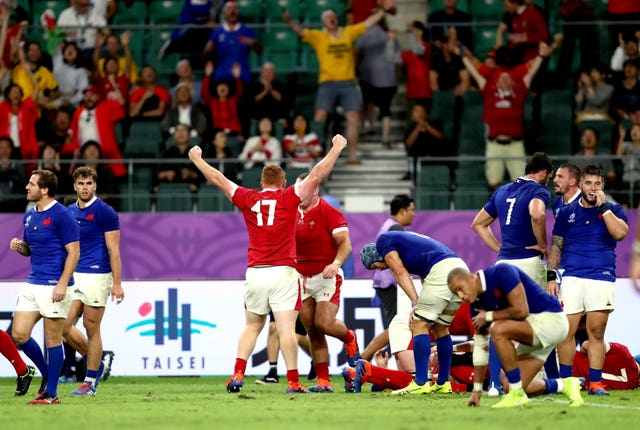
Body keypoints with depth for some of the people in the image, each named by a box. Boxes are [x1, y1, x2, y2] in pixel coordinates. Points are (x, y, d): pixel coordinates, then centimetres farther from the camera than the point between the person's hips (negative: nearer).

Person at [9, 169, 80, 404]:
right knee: (19, 335, 3)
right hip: (32, 285, 8)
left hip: (54, 286, -8)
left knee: (53, 339, -2)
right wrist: (19, 246, 1)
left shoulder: (62, 215, -11)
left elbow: (74, 252, -13)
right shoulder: (29, 215, 13)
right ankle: (46, 375, 22)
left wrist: (62, 284, -20)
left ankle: (51, 393, 5)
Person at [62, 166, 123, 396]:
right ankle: (96, 362, 19)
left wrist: (117, 283, -13)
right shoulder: (70, 212, 12)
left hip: (96, 276, -6)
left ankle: (90, 383, 5)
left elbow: (113, 250, -9)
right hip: (74, 276, 6)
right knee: (64, 325, -1)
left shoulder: (105, 212, -7)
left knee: (91, 329, -2)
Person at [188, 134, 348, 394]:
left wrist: (197, 158, 31)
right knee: (286, 328, -5)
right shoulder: (289, 198, 0)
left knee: (252, 326, 15)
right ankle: (293, 381, -7)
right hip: (283, 272, -3)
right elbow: (317, 176, 0)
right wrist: (337, 148, 11)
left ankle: (238, 375, 5)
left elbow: (217, 179, 16)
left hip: (255, 272, 3)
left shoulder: (247, 199, 6)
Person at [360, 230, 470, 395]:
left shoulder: (383, 241, 11)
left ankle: (421, 383, -8)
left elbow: (400, 273, 1)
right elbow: (425, 278, 26)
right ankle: (443, 384, 24)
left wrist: (416, 303, -4)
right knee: (441, 328, 20)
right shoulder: (405, 239, 35)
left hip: (441, 270, -9)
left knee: (419, 325, -4)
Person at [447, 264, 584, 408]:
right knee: (516, 388, 1)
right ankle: (564, 385, 19)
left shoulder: (501, 273, -21)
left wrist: (488, 316, -13)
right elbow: (480, 345, 7)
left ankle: (517, 394, -20)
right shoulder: (477, 304, 3)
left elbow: (521, 310, -27)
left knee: (498, 330, -30)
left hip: (551, 318, -9)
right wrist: (477, 389, 5)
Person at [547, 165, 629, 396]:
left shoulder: (613, 210, 9)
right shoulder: (567, 213, 13)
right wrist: (551, 277, 6)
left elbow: (620, 233, -11)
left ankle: (595, 383, 2)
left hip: (602, 277, -1)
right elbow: (556, 247, 15)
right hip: (572, 278, 1)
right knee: (566, 331, -4)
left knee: (596, 332, -3)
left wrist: (603, 206, -10)